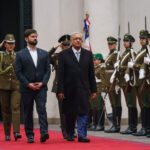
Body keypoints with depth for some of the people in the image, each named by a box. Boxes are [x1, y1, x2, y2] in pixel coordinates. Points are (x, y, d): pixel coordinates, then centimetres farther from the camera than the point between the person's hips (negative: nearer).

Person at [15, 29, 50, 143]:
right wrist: (28, 84, -11)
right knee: (28, 112, 4)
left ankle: (44, 133, -22)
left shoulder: (44, 54, 11)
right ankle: (30, 135, 11)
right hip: (27, 89, -1)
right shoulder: (20, 55, 3)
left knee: (42, 109, -14)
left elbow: (48, 69, 7)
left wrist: (43, 82, -7)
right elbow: (18, 72, -2)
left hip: (41, 87, 1)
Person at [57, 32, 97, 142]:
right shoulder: (64, 55, 2)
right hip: (69, 89, -1)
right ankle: (70, 135, 21)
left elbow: (91, 73, 9)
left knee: (83, 112, -8)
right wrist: (61, 90, -8)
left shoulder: (88, 54, 9)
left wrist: (93, 90, 4)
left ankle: (82, 135, -7)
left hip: (83, 89, 1)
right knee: (69, 114, 7)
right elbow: (61, 74, -2)